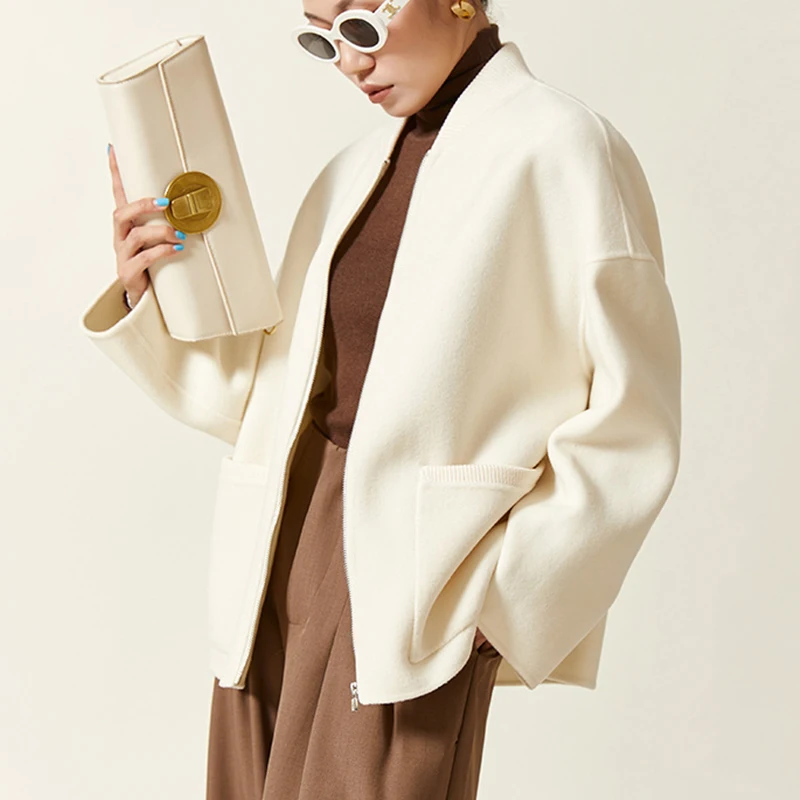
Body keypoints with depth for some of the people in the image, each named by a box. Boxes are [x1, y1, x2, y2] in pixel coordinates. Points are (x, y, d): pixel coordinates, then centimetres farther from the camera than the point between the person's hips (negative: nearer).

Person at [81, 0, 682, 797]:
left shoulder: (560, 148, -7)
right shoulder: (354, 172, 13)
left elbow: (629, 429, -9)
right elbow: (273, 396, 15)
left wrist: (496, 598, -13)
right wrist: (147, 298, 2)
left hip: (410, 586, -6)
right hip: (286, 557, 6)